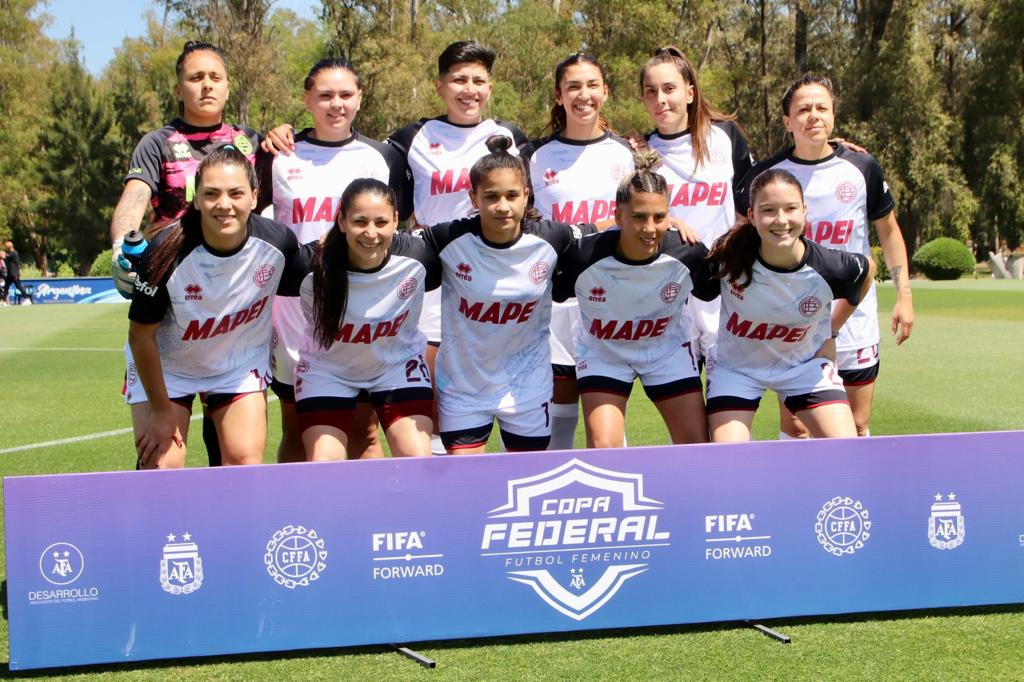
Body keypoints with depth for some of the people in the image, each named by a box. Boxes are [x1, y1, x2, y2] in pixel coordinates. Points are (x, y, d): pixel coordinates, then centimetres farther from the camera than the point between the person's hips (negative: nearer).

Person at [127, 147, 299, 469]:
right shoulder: (168, 253, -30)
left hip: (242, 366, 2)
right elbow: (141, 335, -17)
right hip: (165, 367, -2)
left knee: (246, 461, -7)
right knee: (159, 466, -10)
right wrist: (161, 410, -11)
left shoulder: (279, 242, -23)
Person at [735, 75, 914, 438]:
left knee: (856, 427, 6)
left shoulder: (863, 168, -2)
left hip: (854, 322, 1)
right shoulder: (766, 174, -4)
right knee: (794, 428, 0)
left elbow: (888, 231, 11)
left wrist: (904, 295, 5)